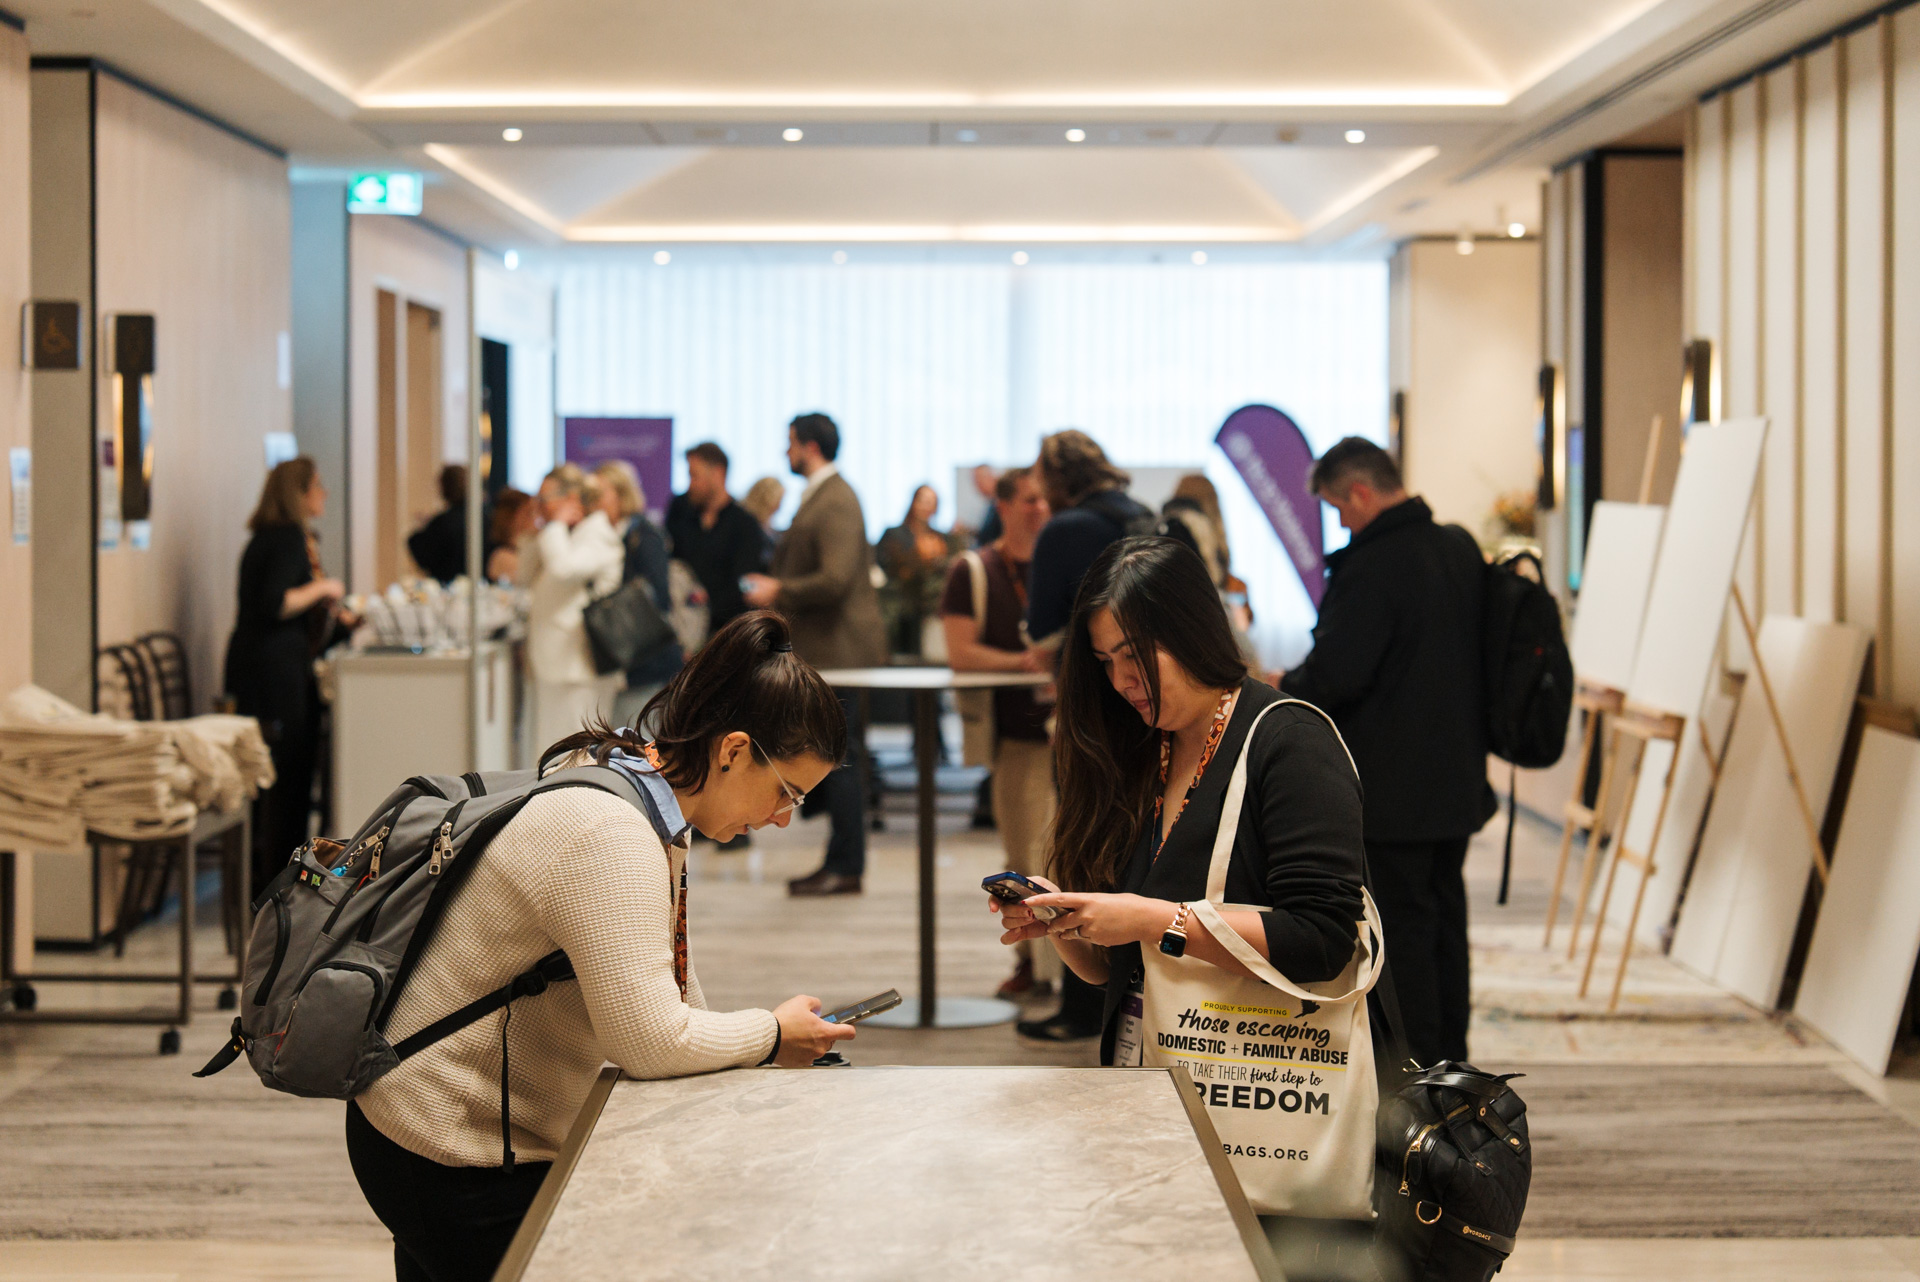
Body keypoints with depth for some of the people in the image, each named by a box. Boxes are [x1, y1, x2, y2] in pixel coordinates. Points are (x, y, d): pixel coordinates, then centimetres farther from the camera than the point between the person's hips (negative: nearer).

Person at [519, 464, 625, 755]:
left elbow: (563, 567, -26)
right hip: (553, 665, 9)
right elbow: (526, 577, 24)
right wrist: (537, 533, 13)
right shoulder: (567, 536, 20)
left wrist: (556, 525, -10)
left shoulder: (598, 537, -8)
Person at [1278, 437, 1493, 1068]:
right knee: (1445, 914, 16)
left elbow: (1335, 674, -22)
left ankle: (1414, 1068, 5)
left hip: (1392, 789, -8)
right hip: (1458, 775, 8)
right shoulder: (1462, 549, 7)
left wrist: (1287, 688, -2)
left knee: (1401, 925, 0)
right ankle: (1449, 1056, 25)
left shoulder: (1372, 566, -20)